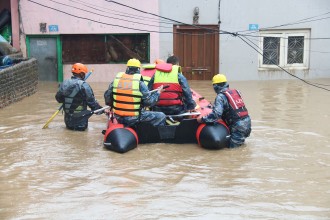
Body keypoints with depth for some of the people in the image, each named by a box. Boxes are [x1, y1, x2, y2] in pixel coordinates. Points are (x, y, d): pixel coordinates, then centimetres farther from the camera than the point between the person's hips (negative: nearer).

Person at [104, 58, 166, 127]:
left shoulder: (116, 80, 1)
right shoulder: (140, 83, -13)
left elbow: (107, 98, 7)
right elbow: (149, 101, -10)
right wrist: (158, 92, 6)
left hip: (118, 118, 6)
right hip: (134, 118, -6)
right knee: (161, 117, 5)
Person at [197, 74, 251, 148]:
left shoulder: (221, 96, -10)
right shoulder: (236, 91, 11)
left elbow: (216, 114, -22)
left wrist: (202, 119, -11)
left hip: (238, 125, -7)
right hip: (247, 122, 7)